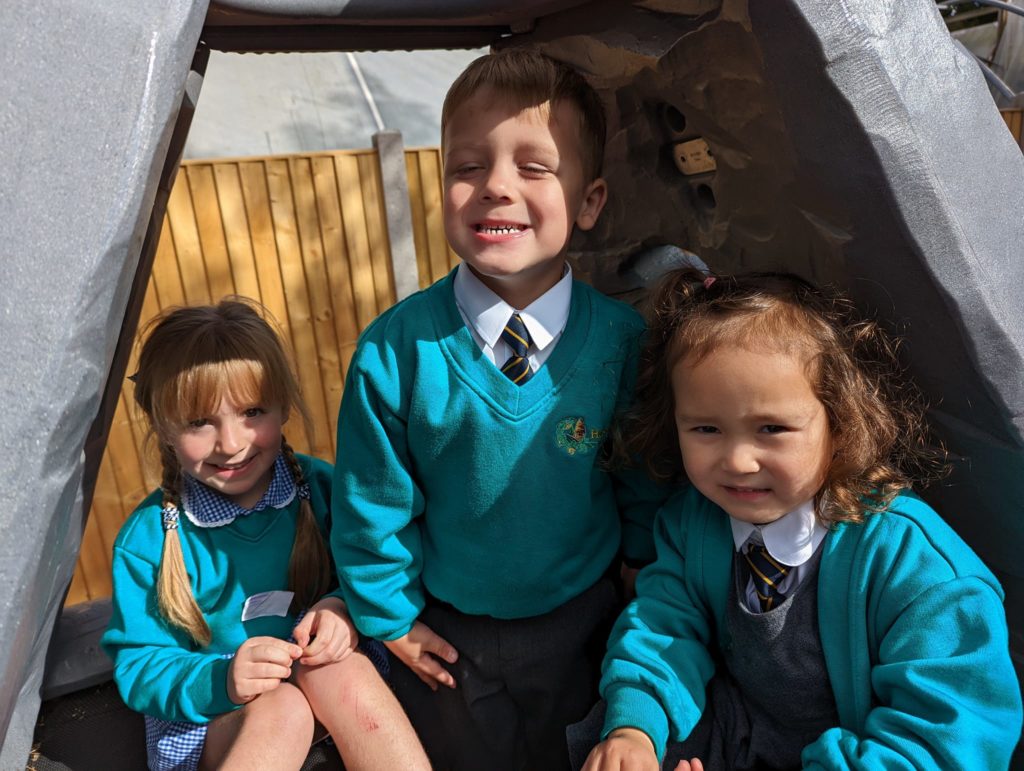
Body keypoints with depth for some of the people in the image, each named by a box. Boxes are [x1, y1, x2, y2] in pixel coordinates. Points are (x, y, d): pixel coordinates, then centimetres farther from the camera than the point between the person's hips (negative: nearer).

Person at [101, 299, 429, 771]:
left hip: (331, 679, 2)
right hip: (206, 714, -2)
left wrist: (342, 607, -22)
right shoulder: (149, 536, -10)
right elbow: (137, 667, -7)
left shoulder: (321, 487, -7)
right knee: (282, 709, -33)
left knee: (339, 666, -31)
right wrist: (219, 680, -26)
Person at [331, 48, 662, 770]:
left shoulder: (622, 339, -18)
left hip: (585, 622, 1)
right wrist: (391, 618, -2)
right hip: (447, 636, 0)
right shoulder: (396, 350, -22)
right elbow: (372, 501, -10)